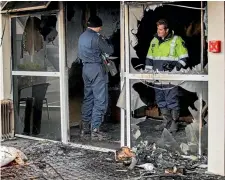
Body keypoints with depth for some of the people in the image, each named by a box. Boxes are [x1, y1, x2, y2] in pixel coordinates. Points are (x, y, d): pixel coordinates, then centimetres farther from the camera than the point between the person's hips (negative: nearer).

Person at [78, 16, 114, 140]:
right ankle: (95, 130, -6)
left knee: (88, 98, 15)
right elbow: (109, 51, -8)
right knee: (100, 100, -4)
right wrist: (106, 41, 12)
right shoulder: (96, 37, -14)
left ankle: (85, 127, 18)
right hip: (96, 69, -8)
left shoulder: (82, 37, 11)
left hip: (86, 68, 9)